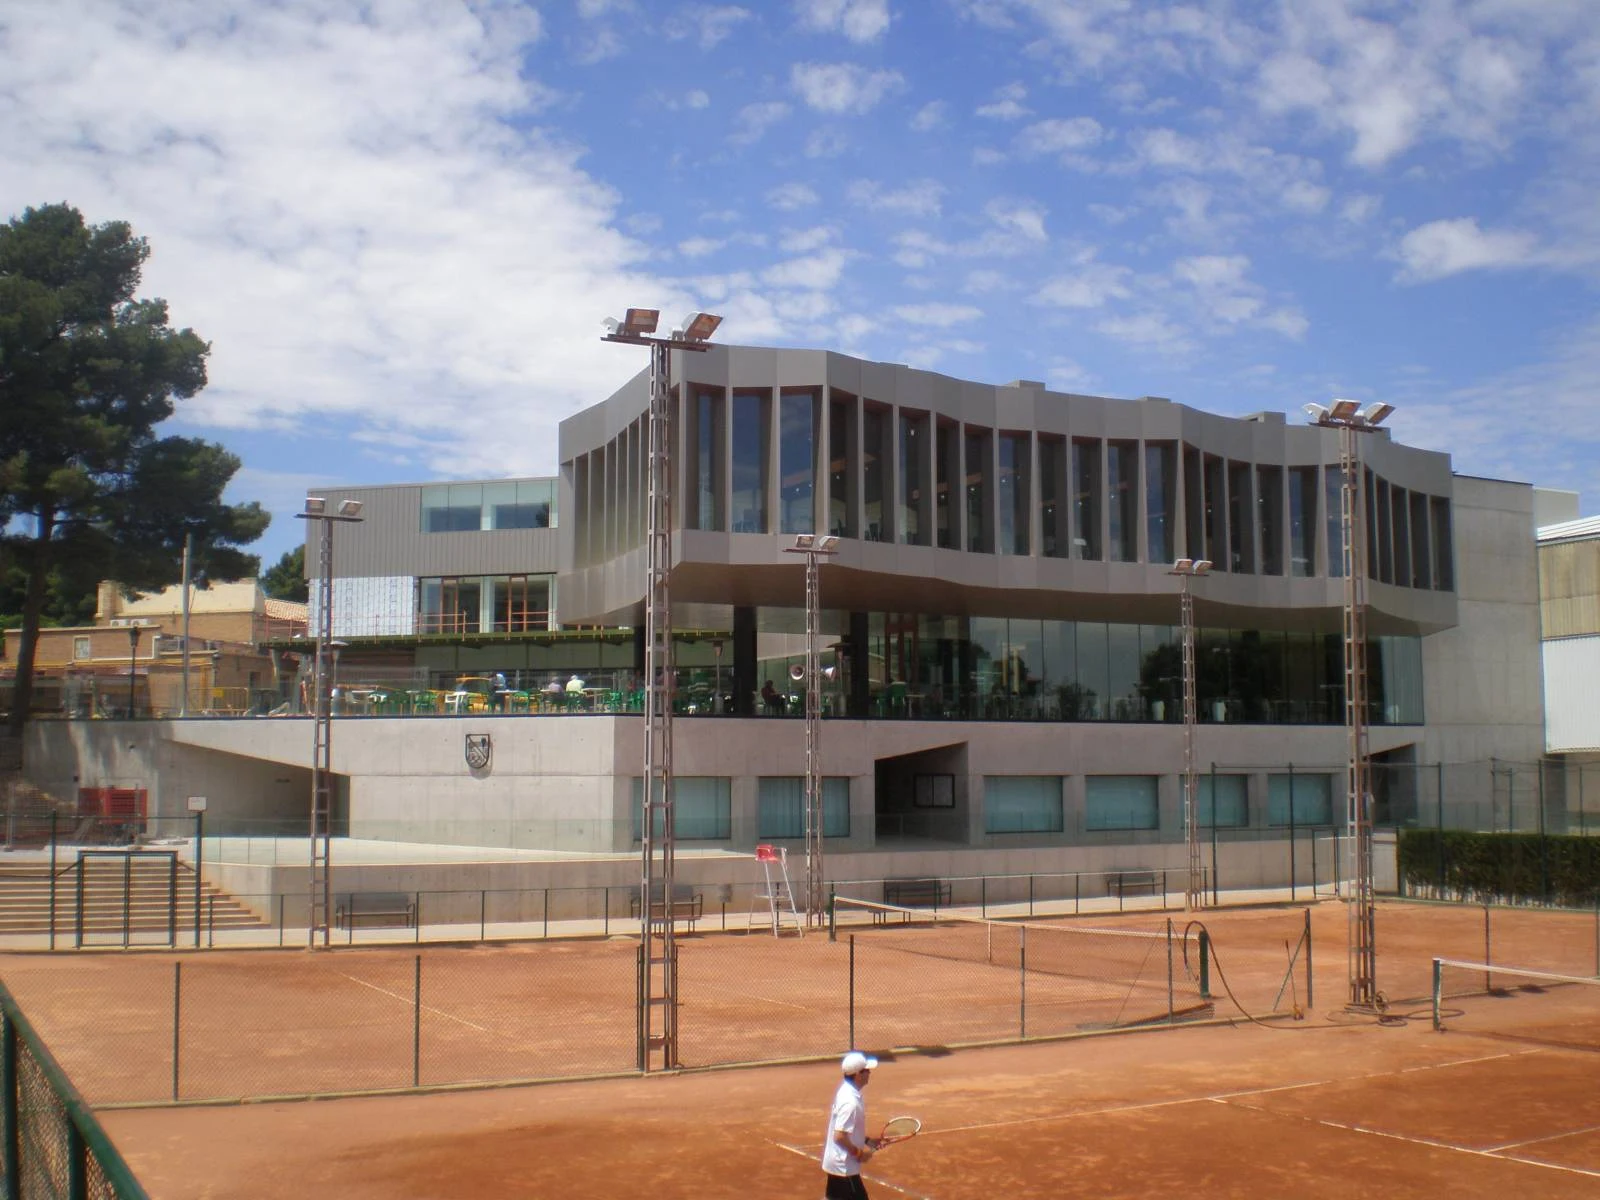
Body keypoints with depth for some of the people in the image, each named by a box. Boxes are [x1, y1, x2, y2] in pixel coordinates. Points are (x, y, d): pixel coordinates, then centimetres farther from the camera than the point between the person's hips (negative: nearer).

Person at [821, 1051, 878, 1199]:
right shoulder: (850, 1102, -26)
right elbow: (840, 1136, -27)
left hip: (836, 1162, 10)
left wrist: (866, 1141, 11)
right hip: (844, 1166, -10)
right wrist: (859, 1152, -15)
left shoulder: (846, 1090, 4)